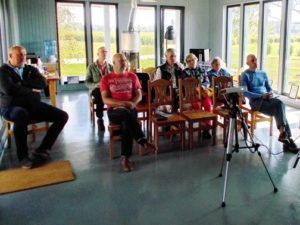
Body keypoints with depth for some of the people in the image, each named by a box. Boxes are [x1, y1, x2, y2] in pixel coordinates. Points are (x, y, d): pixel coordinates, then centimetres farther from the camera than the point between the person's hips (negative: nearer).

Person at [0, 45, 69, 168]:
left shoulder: (31, 69, 15)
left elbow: (43, 83, -2)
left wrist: (22, 83, -11)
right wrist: (31, 90, -8)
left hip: (33, 104, 6)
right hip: (12, 107, -5)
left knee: (63, 116, -10)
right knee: (21, 115, -43)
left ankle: (42, 149, -5)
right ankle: (23, 155, -25)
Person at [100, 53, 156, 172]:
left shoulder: (132, 76, 11)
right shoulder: (106, 79, 4)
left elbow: (139, 95, 9)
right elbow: (105, 99, -4)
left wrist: (131, 104, -12)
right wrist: (122, 103, -17)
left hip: (130, 109, 2)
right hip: (114, 111, -1)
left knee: (126, 124, -34)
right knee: (126, 114, -39)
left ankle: (125, 158, -30)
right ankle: (143, 142, -36)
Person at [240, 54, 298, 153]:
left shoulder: (263, 73, 20)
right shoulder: (245, 75, 1)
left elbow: (269, 88, 21)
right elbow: (245, 92, -10)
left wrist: (270, 93, -5)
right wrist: (261, 96, -18)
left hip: (267, 98, 5)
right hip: (255, 101, -5)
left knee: (280, 103, -28)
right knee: (278, 110, -26)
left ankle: (283, 132, -29)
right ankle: (287, 137, -22)